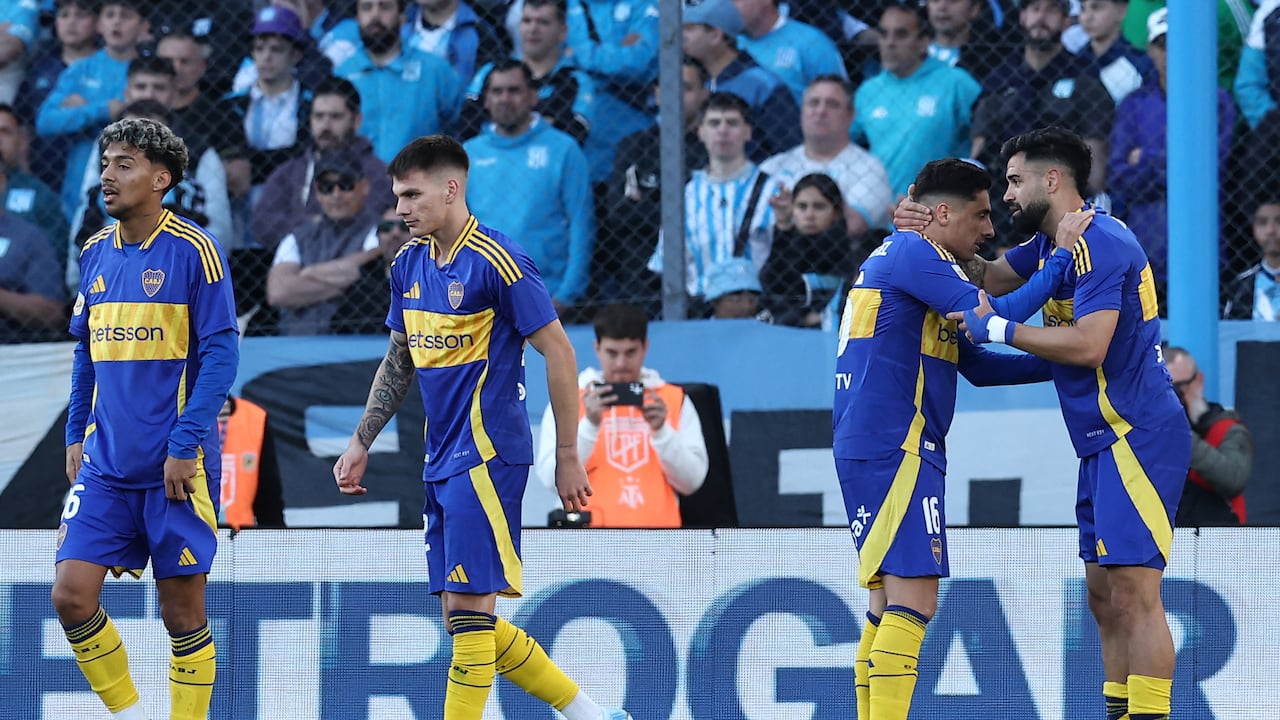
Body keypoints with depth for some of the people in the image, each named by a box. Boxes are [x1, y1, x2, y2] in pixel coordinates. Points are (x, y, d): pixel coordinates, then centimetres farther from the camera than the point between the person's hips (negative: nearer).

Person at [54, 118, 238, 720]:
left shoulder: (194, 251, -9)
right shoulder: (96, 253, 9)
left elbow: (220, 354, -11)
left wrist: (185, 445, -15)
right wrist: (76, 434, 12)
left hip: (176, 467, -5)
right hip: (105, 465, 5)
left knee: (182, 610, 1)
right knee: (71, 597, -4)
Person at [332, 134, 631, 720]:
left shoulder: (495, 261, -13)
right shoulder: (409, 263, 11)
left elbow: (559, 352, -11)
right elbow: (399, 361, 23)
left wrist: (568, 458, -10)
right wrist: (360, 443, 17)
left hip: (486, 457, -9)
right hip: (441, 463, 9)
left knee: (468, 606, -11)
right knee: (463, 618, 8)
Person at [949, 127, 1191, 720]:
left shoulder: (1099, 242, -15)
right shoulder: (1053, 243, 16)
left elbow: (1088, 343, -24)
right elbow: (990, 273, 26)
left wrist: (999, 328, -18)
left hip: (1136, 439, -11)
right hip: (1105, 443, 11)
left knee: (1133, 592, -15)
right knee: (1103, 594, 9)